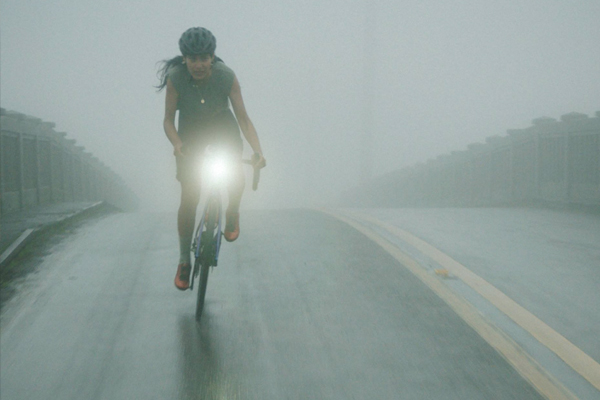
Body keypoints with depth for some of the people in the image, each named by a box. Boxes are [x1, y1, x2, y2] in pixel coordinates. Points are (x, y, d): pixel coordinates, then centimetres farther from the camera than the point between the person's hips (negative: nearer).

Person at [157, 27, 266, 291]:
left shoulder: (227, 77, -24)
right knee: (189, 198, -7)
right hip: (191, 133, 0)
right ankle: (184, 261, 9)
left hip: (224, 129, 0)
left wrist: (257, 150, -32)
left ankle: (232, 215, 7)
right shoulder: (175, 78, -24)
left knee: (235, 174, -28)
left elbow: (242, 117, -20)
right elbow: (168, 119, -17)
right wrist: (176, 144, -36)